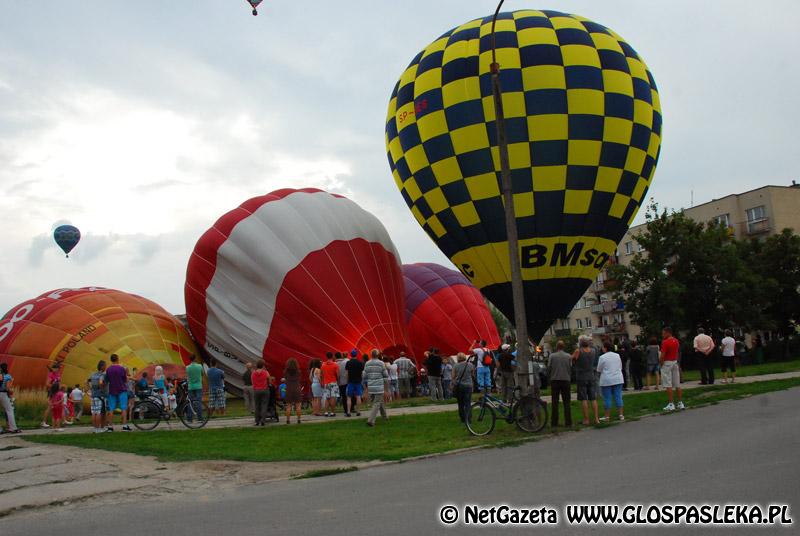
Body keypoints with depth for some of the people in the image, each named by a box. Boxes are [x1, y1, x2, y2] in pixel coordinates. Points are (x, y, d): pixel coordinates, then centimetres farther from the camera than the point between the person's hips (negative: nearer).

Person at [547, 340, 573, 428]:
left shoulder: (552, 356, -5)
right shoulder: (568, 356, -1)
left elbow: (549, 368, -3)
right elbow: (571, 368, 1)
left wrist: (549, 377, 14)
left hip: (554, 380, -1)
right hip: (566, 380, 1)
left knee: (555, 402, 4)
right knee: (566, 402, 7)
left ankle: (554, 423, 5)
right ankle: (568, 422, 5)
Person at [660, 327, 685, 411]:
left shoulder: (665, 342, -16)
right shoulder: (676, 341, 10)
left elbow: (662, 355, -19)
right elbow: (677, 352, 16)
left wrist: (661, 364, -7)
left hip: (667, 363, -7)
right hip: (675, 362, 7)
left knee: (668, 385, -4)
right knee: (677, 384, 11)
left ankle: (670, 404, -5)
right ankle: (680, 403, 13)